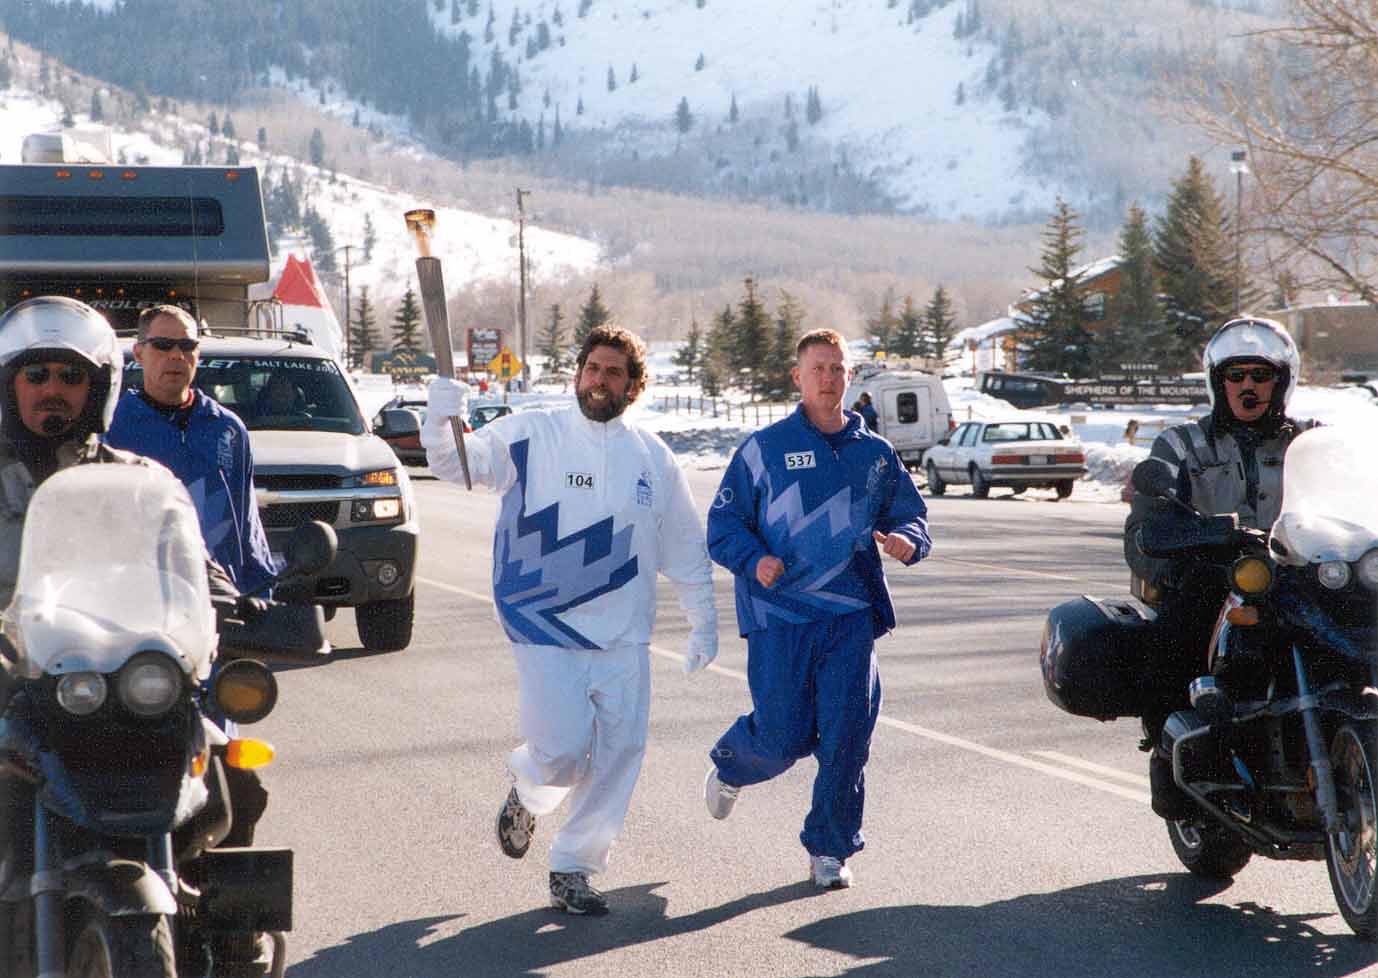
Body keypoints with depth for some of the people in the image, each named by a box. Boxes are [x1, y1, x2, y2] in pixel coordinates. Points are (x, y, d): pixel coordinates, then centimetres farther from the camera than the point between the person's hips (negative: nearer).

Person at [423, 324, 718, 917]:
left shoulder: (653, 457, 7)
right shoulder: (531, 437, -3)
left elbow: (685, 549, 17)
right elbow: (459, 463, -15)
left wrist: (704, 623, 18)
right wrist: (442, 422, -36)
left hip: (623, 637, 4)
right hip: (545, 628, -4)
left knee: (618, 753, 2)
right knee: (563, 747, -12)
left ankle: (573, 868, 19)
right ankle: (526, 794, 25)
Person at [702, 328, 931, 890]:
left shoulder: (875, 454, 11)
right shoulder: (764, 449, 3)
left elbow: (911, 515, 17)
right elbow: (723, 523, 5)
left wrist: (907, 541, -7)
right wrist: (754, 559, -15)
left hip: (851, 615, 2)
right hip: (780, 615, -2)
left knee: (847, 734, -5)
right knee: (783, 736, -2)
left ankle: (831, 848, 10)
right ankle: (729, 765, 33)